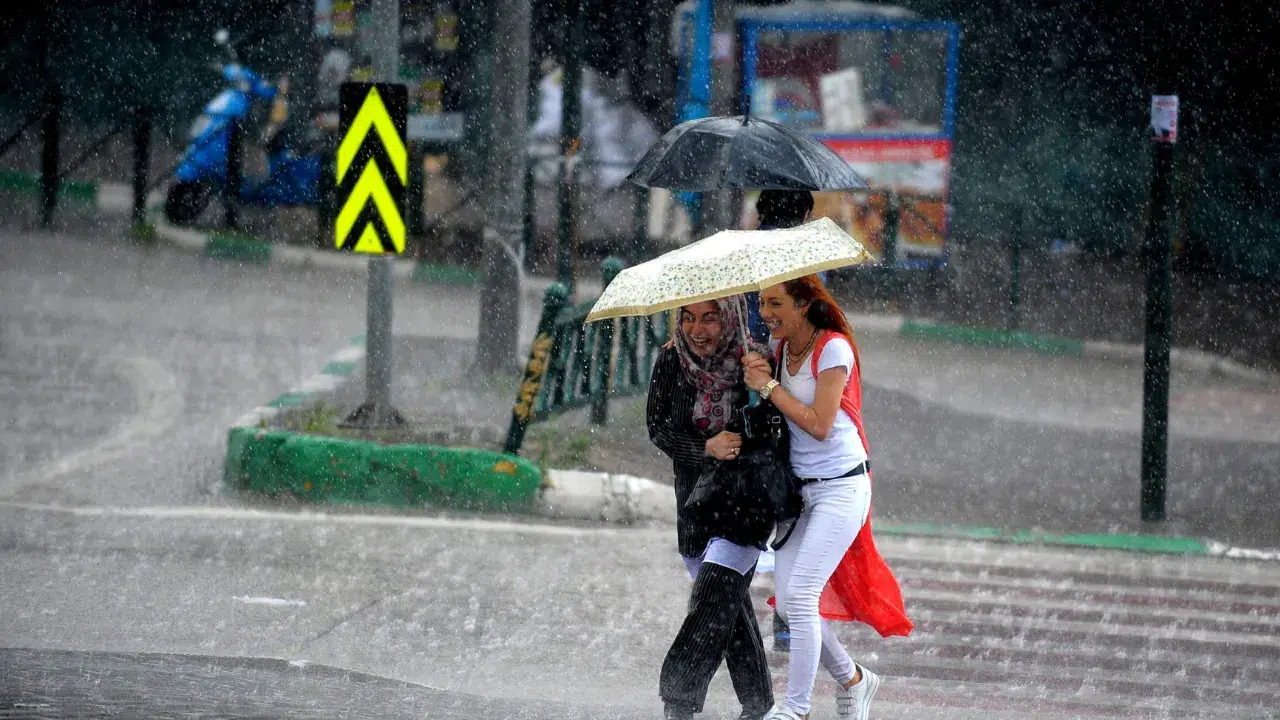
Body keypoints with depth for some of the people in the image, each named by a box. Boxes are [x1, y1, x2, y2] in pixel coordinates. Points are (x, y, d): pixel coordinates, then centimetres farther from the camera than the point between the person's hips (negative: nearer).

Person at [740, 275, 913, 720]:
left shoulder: (833, 349, -14)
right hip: (799, 489, 8)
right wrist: (754, 370, -4)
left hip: (841, 487, -8)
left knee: (800, 594, -16)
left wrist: (769, 386, -15)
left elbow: (819, 424, -19)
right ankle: (852, 680, 25)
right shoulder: (782, 349, 8)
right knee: (787, 602, 4)